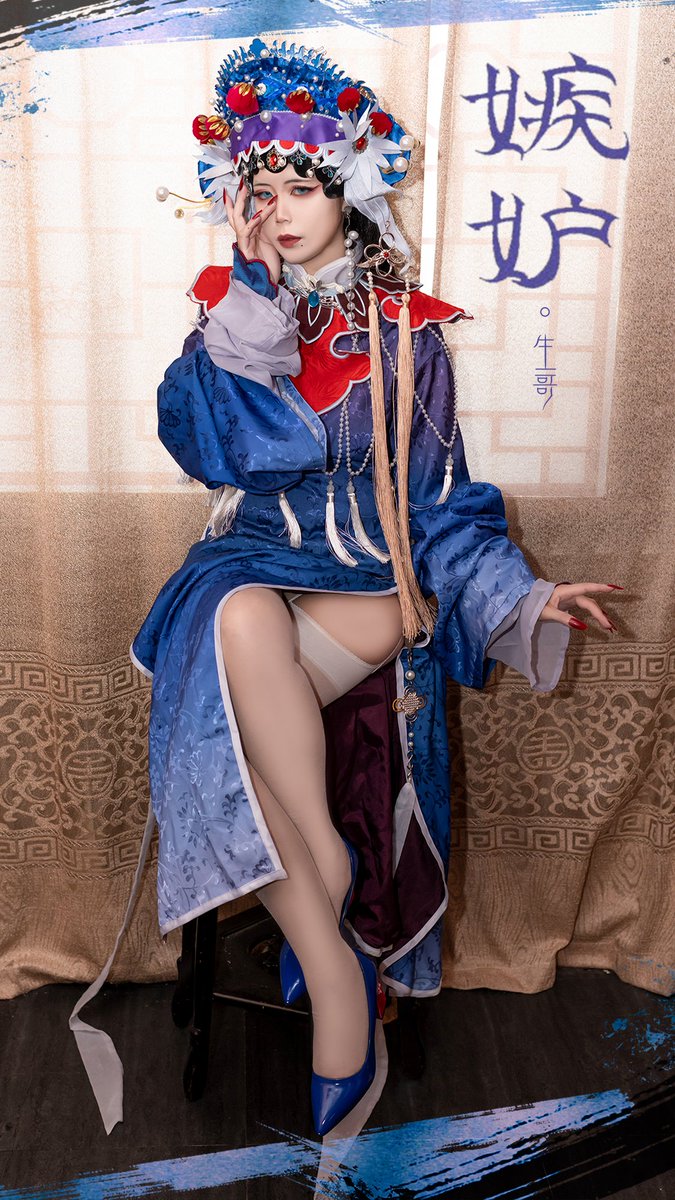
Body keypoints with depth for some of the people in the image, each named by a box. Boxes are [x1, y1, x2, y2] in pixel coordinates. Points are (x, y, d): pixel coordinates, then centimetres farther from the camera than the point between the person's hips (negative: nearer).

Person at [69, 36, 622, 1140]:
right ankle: (339, 982, -24)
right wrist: (253, 304, -7)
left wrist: (518, 600, -10)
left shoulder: (405, 331, 8)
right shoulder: (231, 310, 12)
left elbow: (441, 499, 5)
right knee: (243, 619, -33)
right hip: (257, 563, 2)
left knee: (234, 698, -31)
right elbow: (207, 445, -5)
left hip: (376, 576, -2)